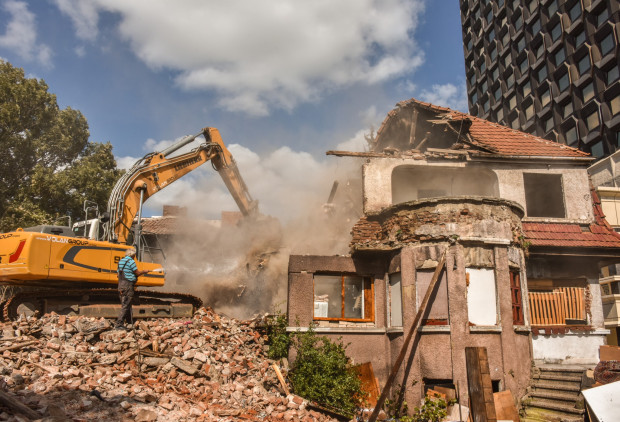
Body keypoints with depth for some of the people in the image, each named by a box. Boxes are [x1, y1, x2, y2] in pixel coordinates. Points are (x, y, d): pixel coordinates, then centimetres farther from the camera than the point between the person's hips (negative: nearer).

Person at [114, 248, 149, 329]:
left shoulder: (121, 261, 14)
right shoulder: (131, 261, -12)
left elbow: (118, 273, 19)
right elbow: (137, 273, -10)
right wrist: (144, 271, 9)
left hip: (121, 284, 9)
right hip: (128, 285, -9)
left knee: (126, 304, 16)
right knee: (125, 305, -7)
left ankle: (130, 321, 26)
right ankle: (119, 324, -10)